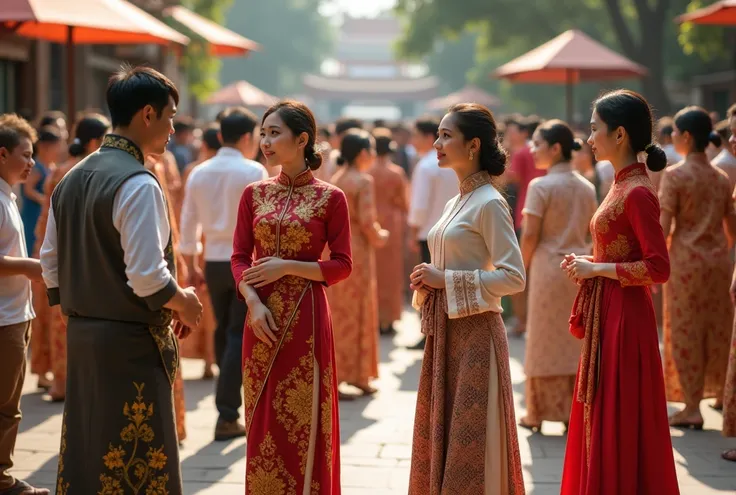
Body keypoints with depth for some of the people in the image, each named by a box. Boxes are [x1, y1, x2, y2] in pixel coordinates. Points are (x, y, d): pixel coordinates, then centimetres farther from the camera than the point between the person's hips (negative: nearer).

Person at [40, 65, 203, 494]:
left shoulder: (72, 179, 11)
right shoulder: (138, 184, -16)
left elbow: (51, 265, 15)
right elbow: (147, 276, -22)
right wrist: (184, 303, -5)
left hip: (80, 335, 9)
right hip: (131, 344, -9)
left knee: (83, 458, 14)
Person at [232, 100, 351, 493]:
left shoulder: (330, 198, -3)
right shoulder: (254, 194, 7)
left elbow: (342, 266, -4)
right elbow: (240, 258, 5)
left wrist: (287, 267, -14)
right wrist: (252, 300, -11)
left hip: (306, 318, -3)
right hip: (262, 318, 3)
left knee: (303, 421, 0)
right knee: (263, 420, 8)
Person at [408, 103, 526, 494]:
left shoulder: (489, 203, -11)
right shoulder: (455, 203, 15)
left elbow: (514, 277, -18)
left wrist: (446, 280, -17)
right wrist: (429, 282, 4)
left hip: (475, 331, -9)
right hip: (445, 331, 9)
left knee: (469, 439, -3)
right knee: (438, 433, 11)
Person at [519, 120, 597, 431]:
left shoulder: (541, 186, -11)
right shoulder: (586, 187, 7)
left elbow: (530, 235, -13)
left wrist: (523, 266, 0)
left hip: (550, 267, -5)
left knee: (546, 341, 3)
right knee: (577, 341, 10)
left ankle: (540, 413, 8)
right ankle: (574, 410, 13)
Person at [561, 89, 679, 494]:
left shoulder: (637, 193, -18)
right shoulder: (622, 184, 10)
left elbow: (658, 267, -23)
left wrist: (597, 269, -17)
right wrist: (589, 263, 5)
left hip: (623, 316, -10)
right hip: (606, 314, 10)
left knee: (618, 422, -1)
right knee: (599, 419, 15)